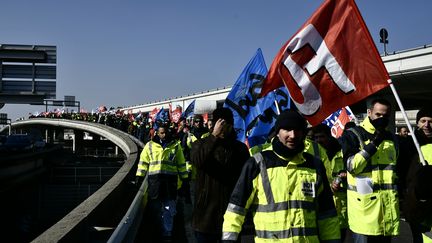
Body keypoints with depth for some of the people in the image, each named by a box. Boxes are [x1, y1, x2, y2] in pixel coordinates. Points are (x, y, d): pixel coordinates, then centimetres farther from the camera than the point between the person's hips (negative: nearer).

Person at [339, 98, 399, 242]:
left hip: (388, 203, 6)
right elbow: (351, 166, -17)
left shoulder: (390, 137, 16)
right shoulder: (353, 135, -4)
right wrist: (373, 144, -18)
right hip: (364, 202, -6)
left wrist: (400, 194, 20)